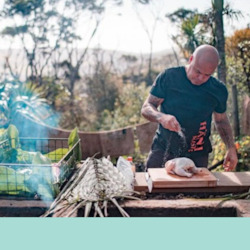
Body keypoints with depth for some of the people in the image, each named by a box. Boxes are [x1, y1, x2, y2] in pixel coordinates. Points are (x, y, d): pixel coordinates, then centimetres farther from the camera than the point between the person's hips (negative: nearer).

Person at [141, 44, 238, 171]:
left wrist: (231, 147, 3)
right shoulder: (169, 77, -8)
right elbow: (146, 108, -7)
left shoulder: (218, 90, 0)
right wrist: (161, 117, -29)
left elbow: (221, 120, 14)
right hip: (163, 148, -1)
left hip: (197, 155, 1)